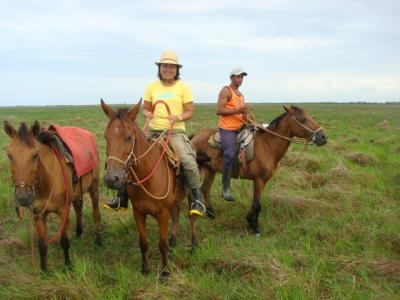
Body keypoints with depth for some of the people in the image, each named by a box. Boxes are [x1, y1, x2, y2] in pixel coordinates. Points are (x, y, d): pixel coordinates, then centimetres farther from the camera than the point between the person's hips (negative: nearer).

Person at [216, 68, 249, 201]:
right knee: (230, 154, -21)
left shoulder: (240, 94, 22)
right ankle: (225, 188, -14)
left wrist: (246, 116, 7)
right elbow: (219, 111, -15)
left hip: (240, 127, 9)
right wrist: (238, 110, -20)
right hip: (227, 129, -9)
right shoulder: (226, 91, -4)